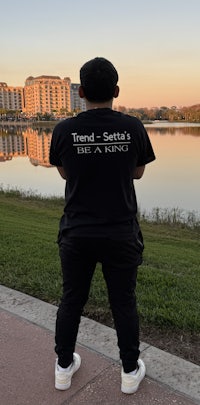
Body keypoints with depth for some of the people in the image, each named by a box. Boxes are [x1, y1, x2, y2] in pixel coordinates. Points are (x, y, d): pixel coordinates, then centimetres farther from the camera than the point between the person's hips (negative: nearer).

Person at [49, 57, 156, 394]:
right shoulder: (133, 128, -8)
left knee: (71, 300, 18)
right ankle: (130, 371, 31)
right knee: (124, 303, 15)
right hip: (121, 233, 0)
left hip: (76, 232, 1)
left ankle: (64, 367, 35)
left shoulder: (64, 130, -8)